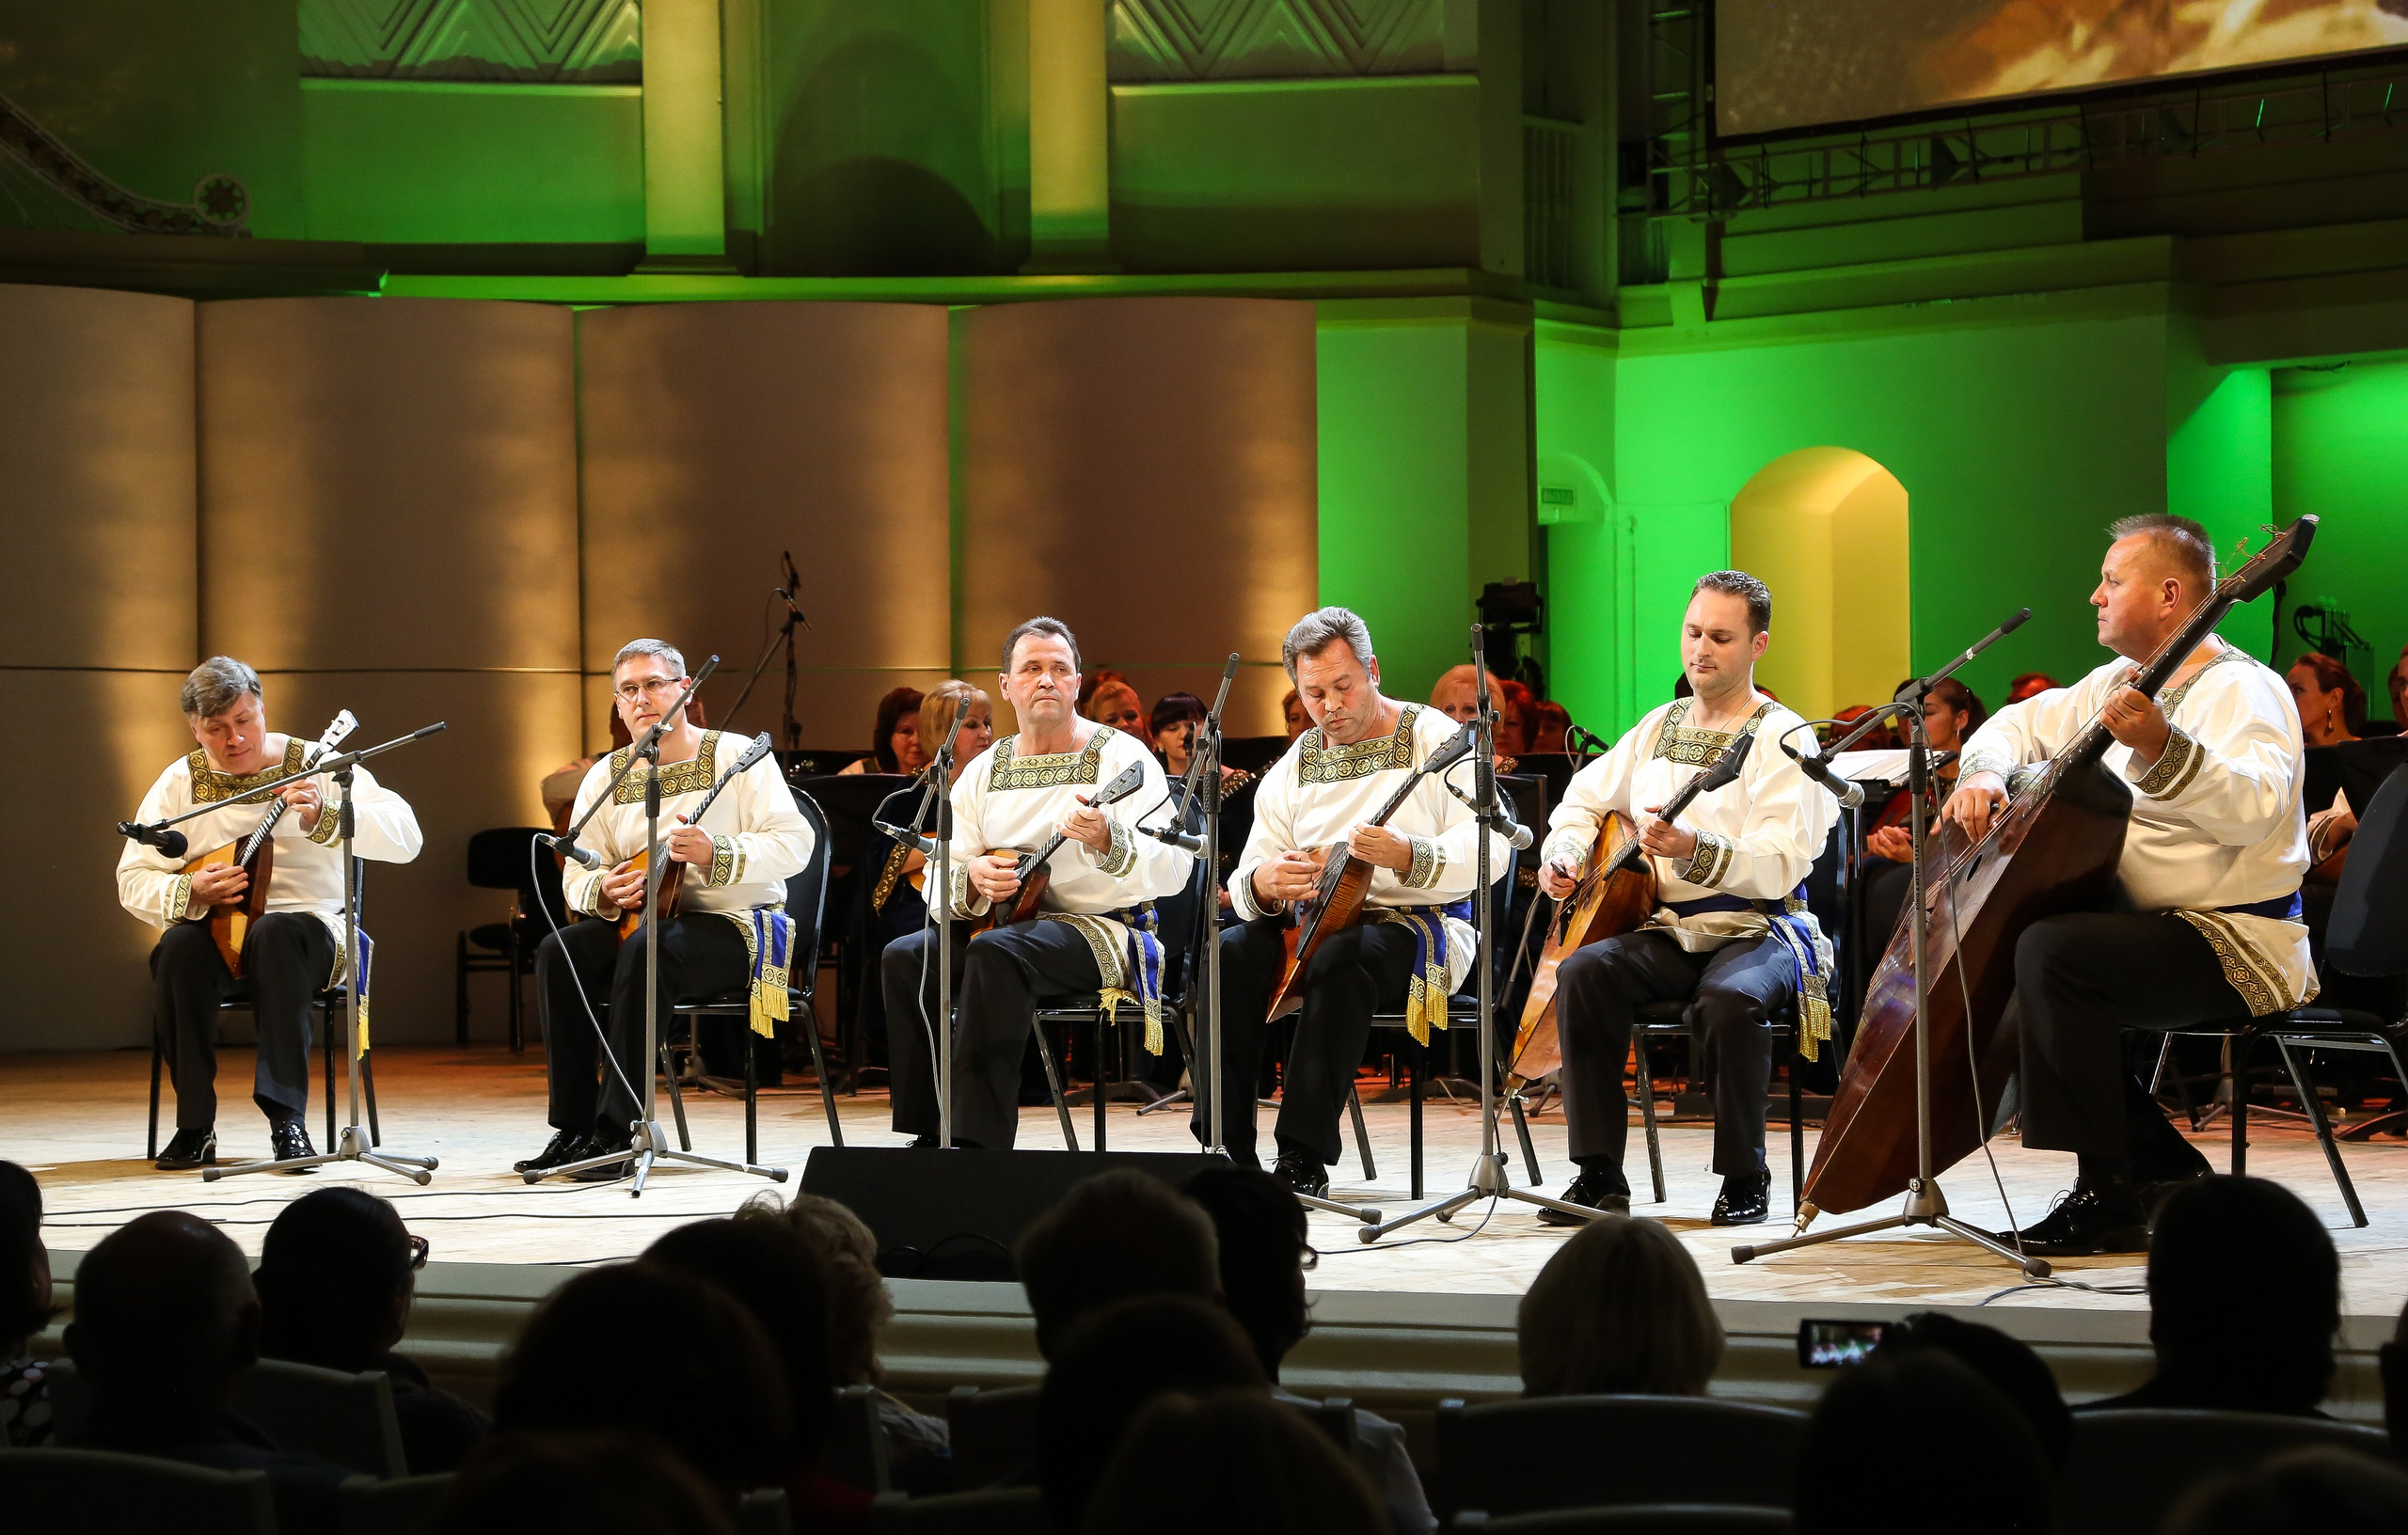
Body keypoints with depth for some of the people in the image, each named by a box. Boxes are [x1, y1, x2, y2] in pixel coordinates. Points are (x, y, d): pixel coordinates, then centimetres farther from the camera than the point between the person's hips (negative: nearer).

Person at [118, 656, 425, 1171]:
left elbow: (406, 837, -14)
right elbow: (132, 880, 5)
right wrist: (191, 892, -16)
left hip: (309, 925, -2)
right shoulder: (181, 782, 6)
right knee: (179, 947, -33)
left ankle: (288, 1121, -38)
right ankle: (194, 1129, -24)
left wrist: (325, 817, -30)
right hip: (216, 930, 2)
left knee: (274, 934, -38)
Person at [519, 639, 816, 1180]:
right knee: (558, 951, -21)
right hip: (640, 920, 6)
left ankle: (616, 1135, -34)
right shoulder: (605, 778, 11)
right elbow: (575, 875, 11)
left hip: (735, 925, -6)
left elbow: (795, 843, -14)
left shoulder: (736, 757, -5)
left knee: (644, 951, -35)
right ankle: (574, 1129, -18)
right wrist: (604, 890, -14)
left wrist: (715, 855, -29)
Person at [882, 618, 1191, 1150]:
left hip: (1104, 928, -6)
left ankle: (980, 1141, -34)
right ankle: (928, 1133, -14)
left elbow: (1172, 872, -17)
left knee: (995, 952, -34)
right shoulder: (984, 770, 12)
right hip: (1009, 921, 6)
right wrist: (974, 878, -14)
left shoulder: (1120, 757, -5)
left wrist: (1106, 841, -37)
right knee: (905, 957, -18)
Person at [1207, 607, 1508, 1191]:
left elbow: (1490, 852, -14)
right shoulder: (1291, 770, 13)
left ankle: (1305, 1160, -36)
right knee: (1233, 950, -24)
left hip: (1418, 923, -5)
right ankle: (1225, 1151, -24)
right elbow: (1243, 882, 9)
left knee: (1341, 955, -37)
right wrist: (1261, 884, -18)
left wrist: (1406, 856, -32)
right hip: (1317, 922, 5)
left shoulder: (1435, 740, -2)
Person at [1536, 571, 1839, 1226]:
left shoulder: (1783, 739, -4)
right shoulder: (1660, 726, 16)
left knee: (1729, 998, -38)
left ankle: (1744, 1177, -18)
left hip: (1756, 928, -5)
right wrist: (1562, 852, 8)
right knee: (1584, 972, -26)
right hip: (1662, 927, 5)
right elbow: (1585, 797, 30)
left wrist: (1695, 850, -33)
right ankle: (1599, 1173, -20)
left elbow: (1782, 865, -17)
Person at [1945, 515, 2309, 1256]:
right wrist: (1983, 773, 4)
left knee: (2051, 950, -30)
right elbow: (2022, 723, 26)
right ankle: (2164, 1167, 9)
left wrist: (2162, 748, -45)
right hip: (2152, 927, 10)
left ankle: (2108, 1196, -26)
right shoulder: (2120, 682, 15)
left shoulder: (2241, 690, -14)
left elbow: (2254, 807, -32)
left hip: (2240, 945, -10)